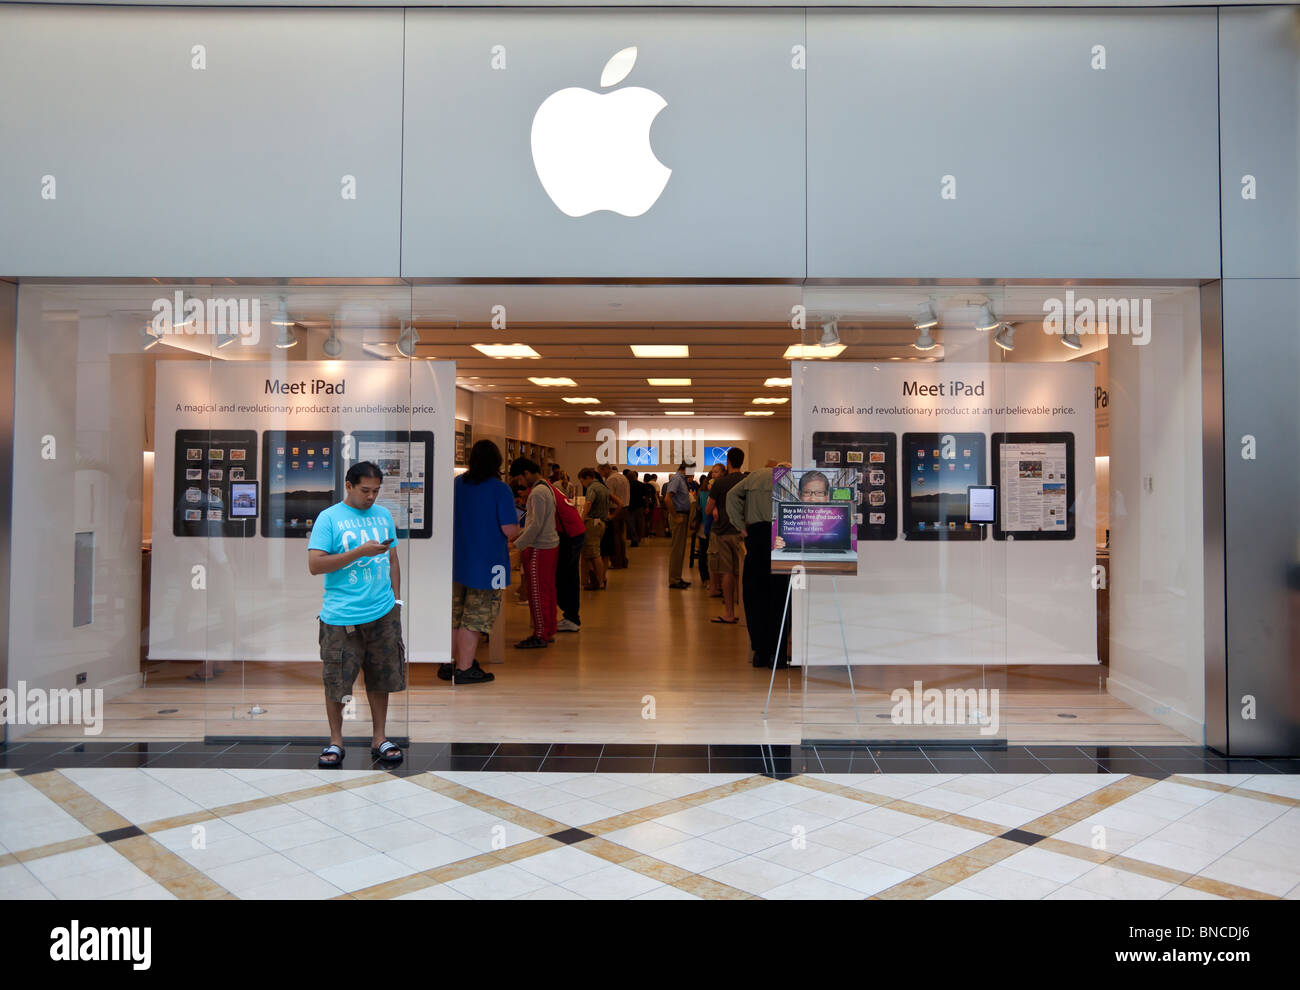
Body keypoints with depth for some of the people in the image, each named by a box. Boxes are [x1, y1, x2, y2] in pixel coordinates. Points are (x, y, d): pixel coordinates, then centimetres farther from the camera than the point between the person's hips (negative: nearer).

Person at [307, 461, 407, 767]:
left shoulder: (384, 515, 13)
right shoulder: (329, 518, -3)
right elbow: (314, 565, -11)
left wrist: (397, 599, 13)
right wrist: (361, 552, -16)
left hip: (383, 613, 4)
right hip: (341, 616, -4)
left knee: (381, 678, 10)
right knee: (336, 680, 3)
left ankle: (379, 739, 22)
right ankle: (335, 742, 19)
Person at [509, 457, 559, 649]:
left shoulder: (537, 493, -18)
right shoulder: (546, 488, 14)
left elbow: (536, 526, -21)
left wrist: (516, 545, -14)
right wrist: (519, 534, 16)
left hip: (540, 549, -10)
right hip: (551, 545, 10)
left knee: (537, 592, -4)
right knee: (547, 590, 14)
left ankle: (540, 635, 1)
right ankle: (549, 631, 22)